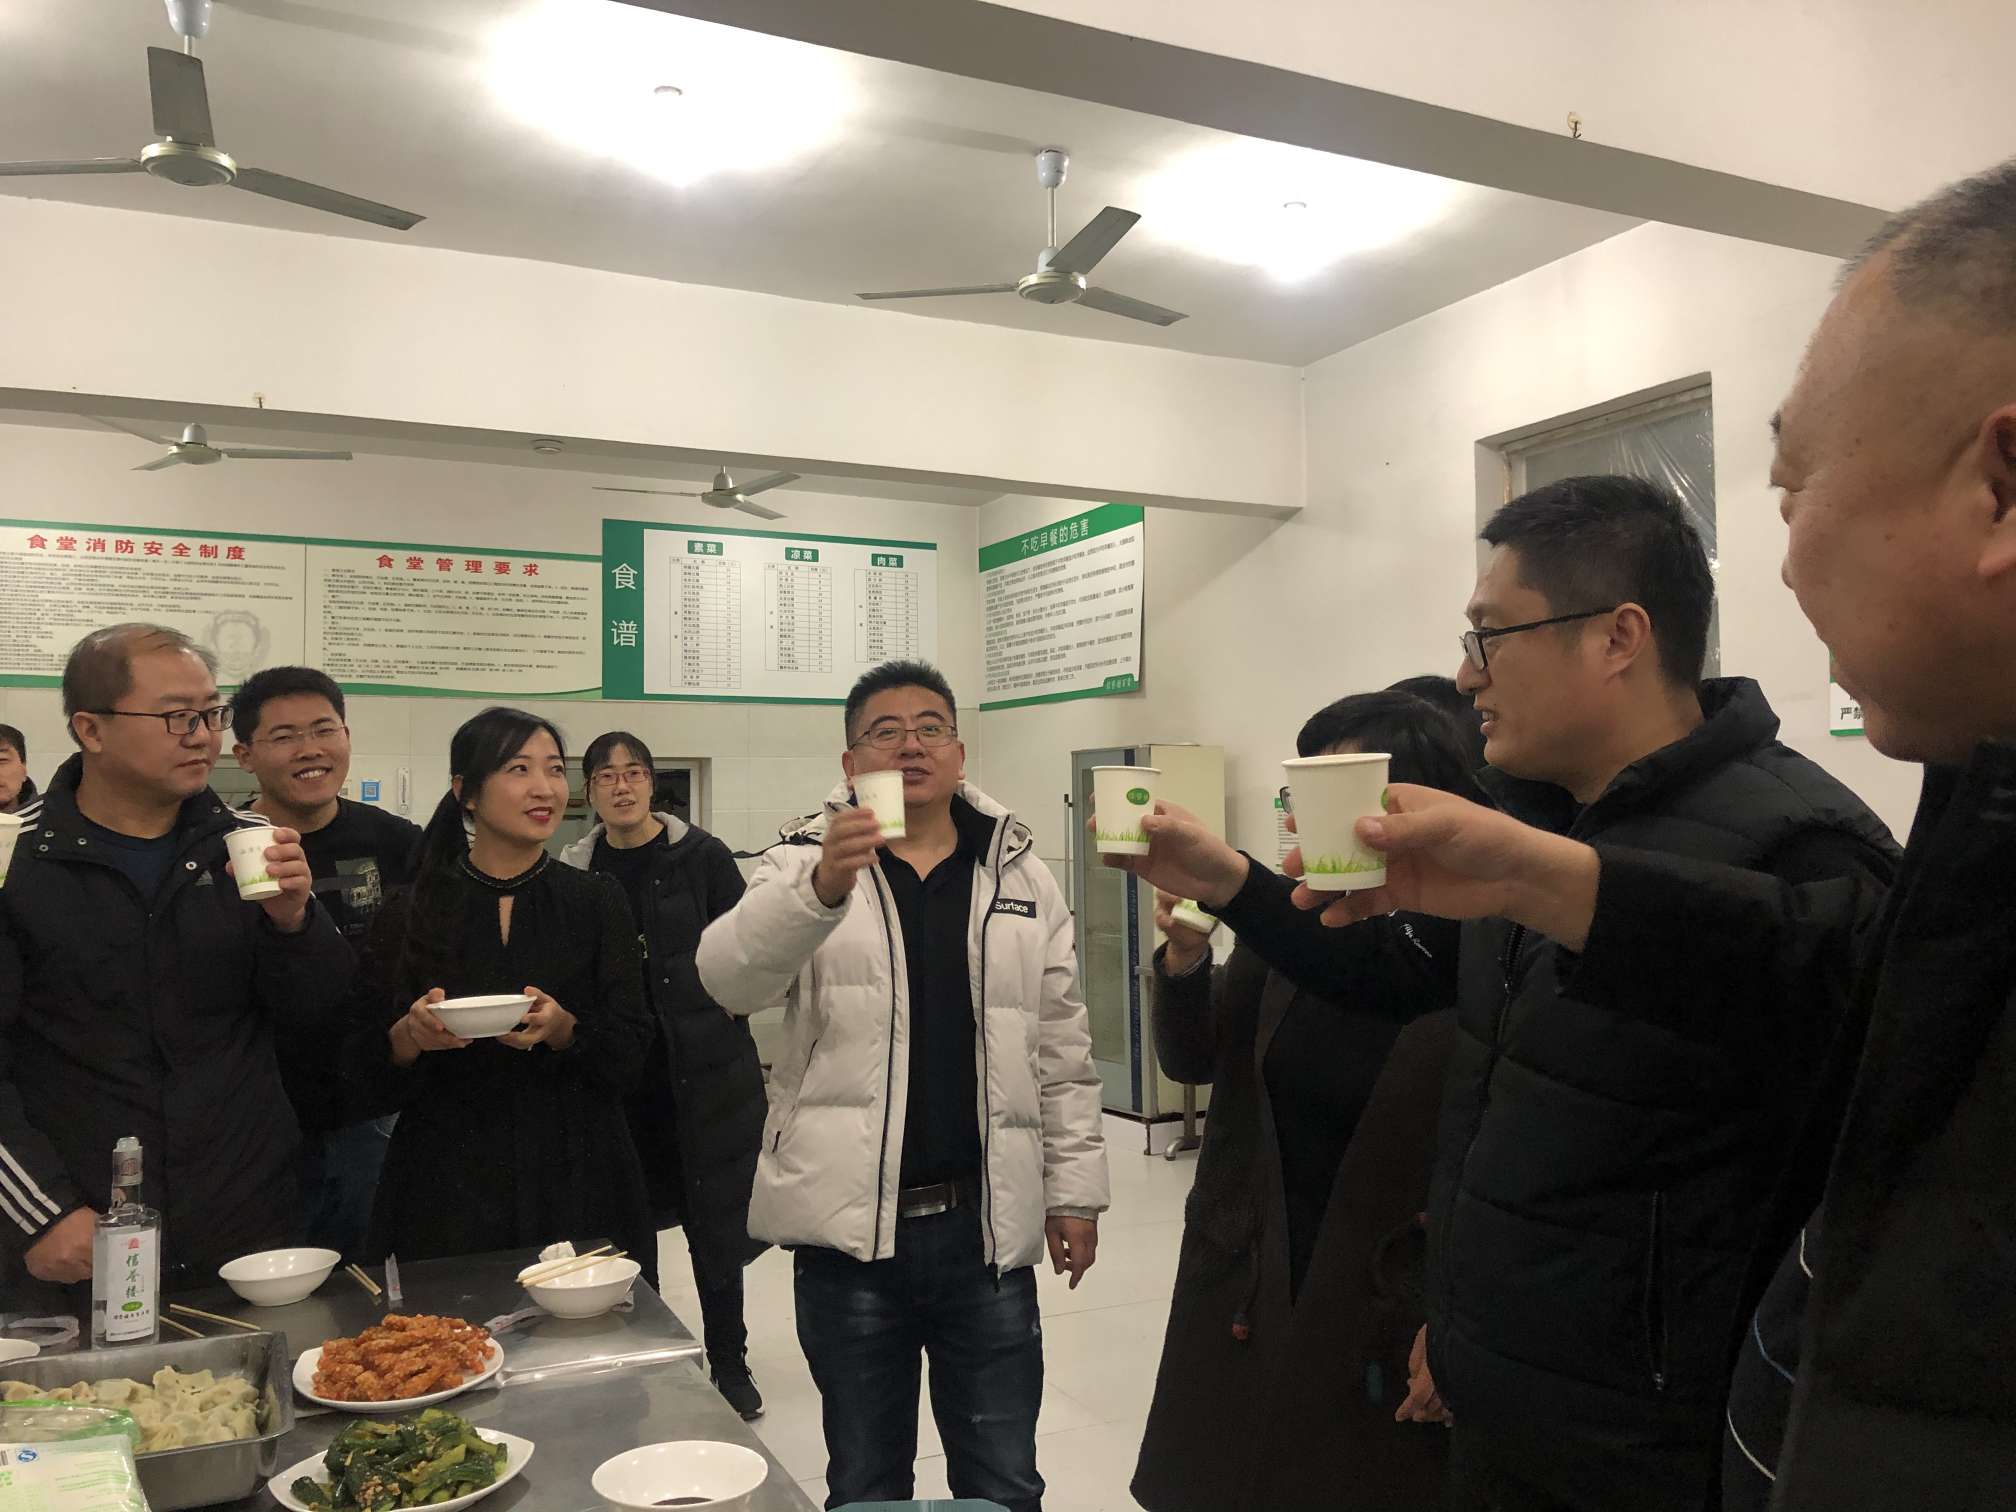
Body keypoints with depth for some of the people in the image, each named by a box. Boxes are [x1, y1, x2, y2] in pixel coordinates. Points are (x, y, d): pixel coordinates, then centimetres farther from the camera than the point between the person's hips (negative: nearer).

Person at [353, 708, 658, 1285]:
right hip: (448, 1194, 0)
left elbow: (629, 1060, -1)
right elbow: (375, 1081, 3)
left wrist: (563, 1030, -20)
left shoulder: (596, 902, 2)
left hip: (575, 1189, 0)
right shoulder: (409, 916, 2)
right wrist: (411, 1036, -17)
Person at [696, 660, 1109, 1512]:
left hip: (988, 1226, 2)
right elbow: (729, 978, -20)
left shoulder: (1023, 877, 6)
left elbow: (1062, 1050, 10)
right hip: (852, 1228, -1)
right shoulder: (807, 864, -1)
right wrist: (823, 885, -36)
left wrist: (1074, 1188, 6)